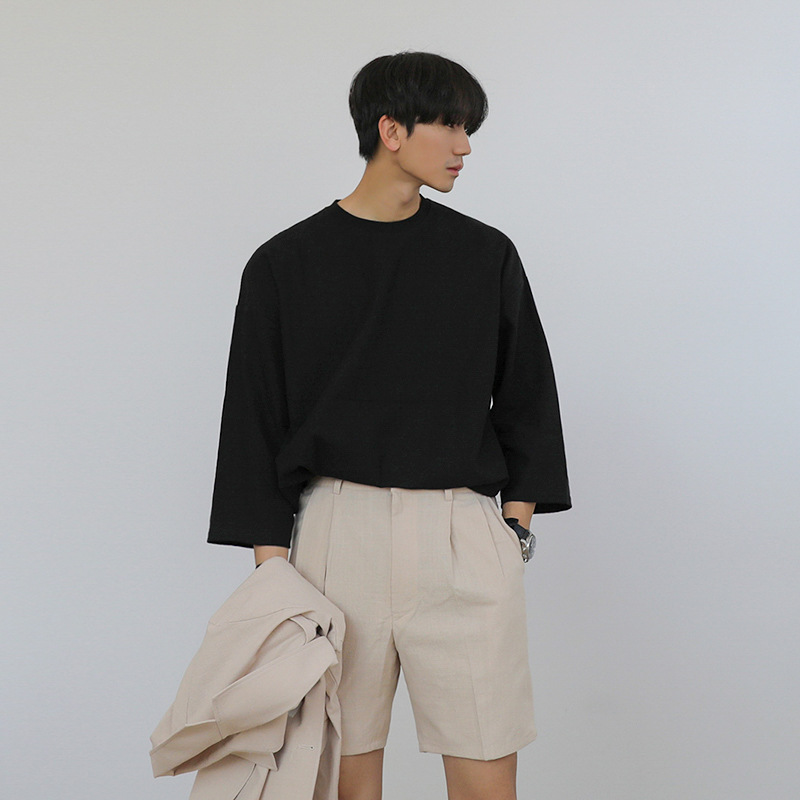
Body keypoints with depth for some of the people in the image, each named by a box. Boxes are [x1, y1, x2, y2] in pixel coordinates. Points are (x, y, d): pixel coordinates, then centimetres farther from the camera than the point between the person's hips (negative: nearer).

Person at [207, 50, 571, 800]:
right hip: (337, 530, 0)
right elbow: (256, 423, 4)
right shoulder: (286, 264, 3)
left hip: (463, 536, 1)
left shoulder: (486, 255, 7)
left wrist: (516, 525, 3)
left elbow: (526, 401, 12)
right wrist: (271, 562, -2)